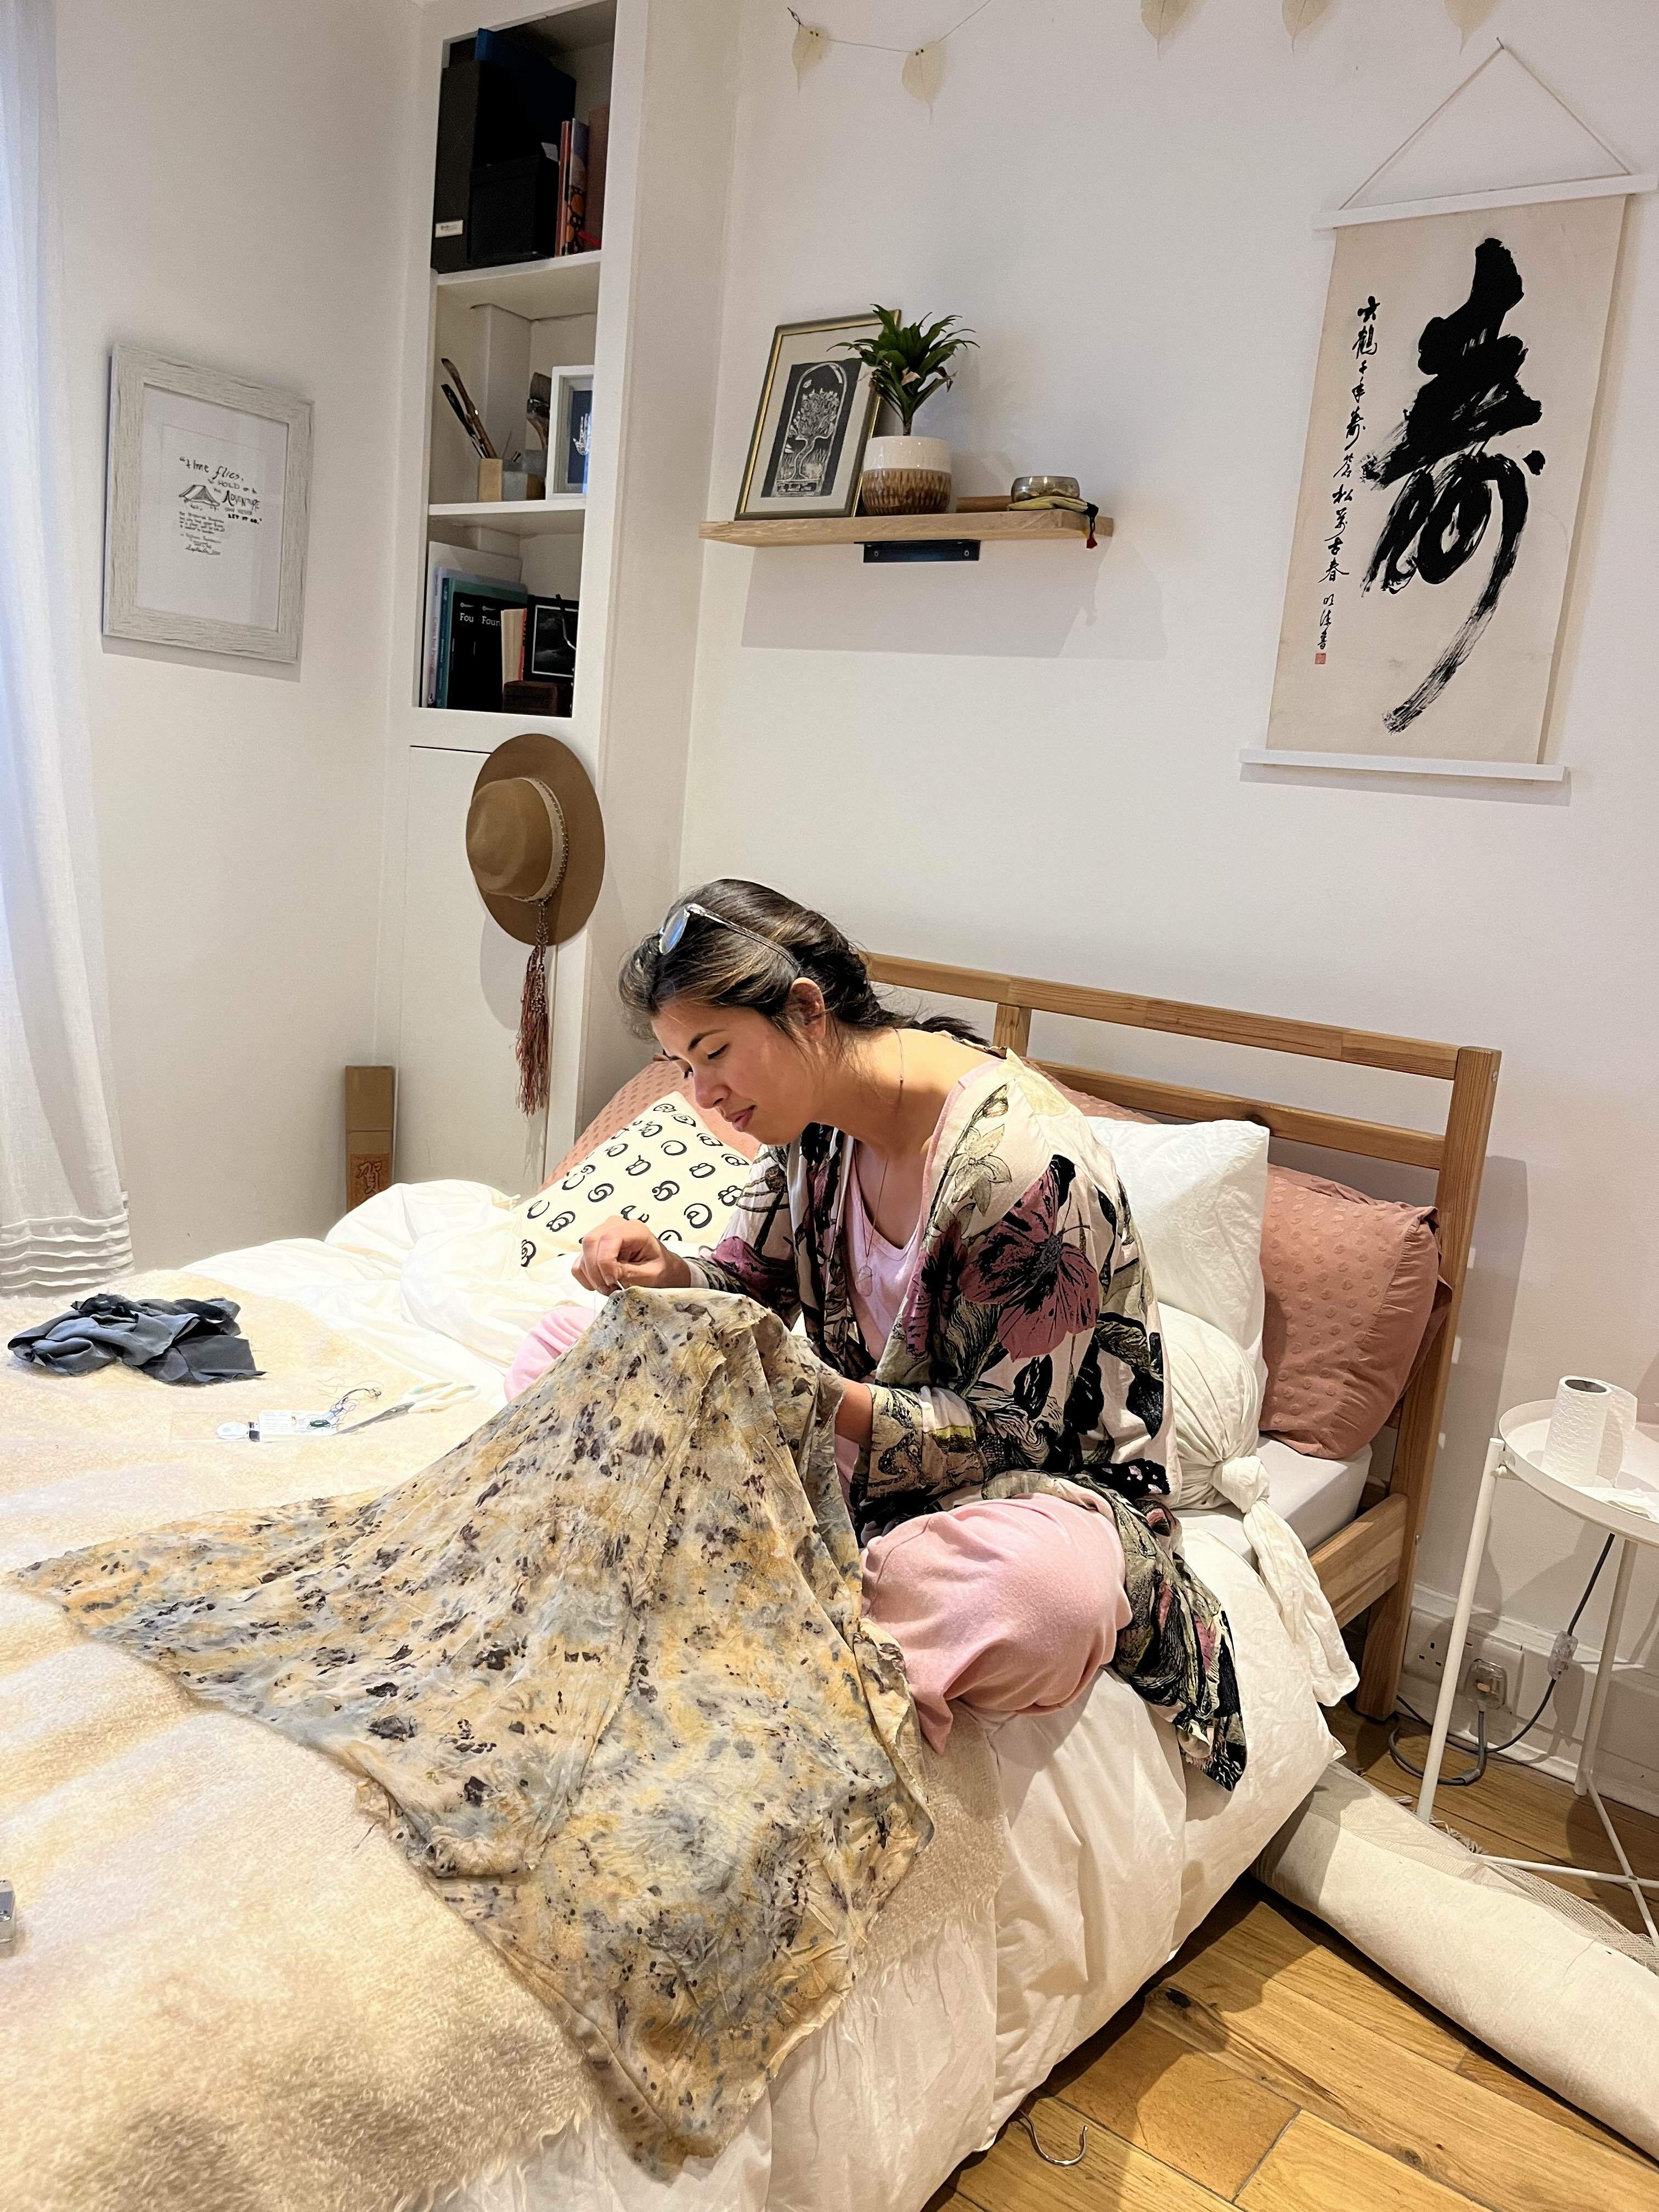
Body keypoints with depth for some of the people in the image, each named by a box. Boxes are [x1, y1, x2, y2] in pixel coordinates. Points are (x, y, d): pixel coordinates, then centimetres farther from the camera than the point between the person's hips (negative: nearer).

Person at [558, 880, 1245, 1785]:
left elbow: (1014, 1430, -22)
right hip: (863, 1442, 7)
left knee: (1042, 1587, -45)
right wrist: (666, 1275, -15)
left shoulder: (1021, 1154, -27)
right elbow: (752, 1289, 8)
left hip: (1041, 1479, -7)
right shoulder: (817, 1118, -3)